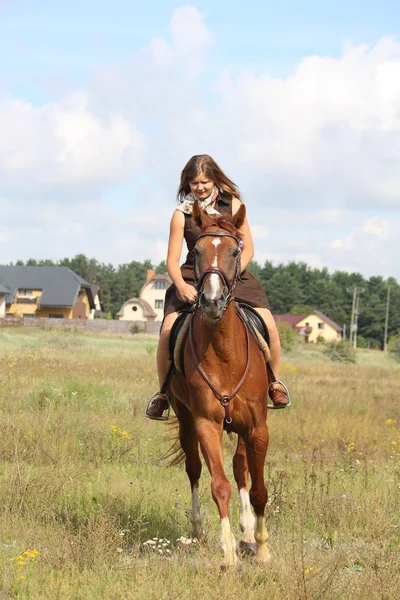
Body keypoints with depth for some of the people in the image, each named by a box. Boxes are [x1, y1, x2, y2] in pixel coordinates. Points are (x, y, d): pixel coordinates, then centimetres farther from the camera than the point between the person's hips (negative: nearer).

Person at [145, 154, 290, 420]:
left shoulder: (233, 206, 2)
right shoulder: (182, 214, -1)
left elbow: (248, 249, 2)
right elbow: (172, 259, -2)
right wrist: (181, 285, -23)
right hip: (193, 279, -1)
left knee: (268, 325, -19)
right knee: (168, 330, -23)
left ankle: (274, 382, 6)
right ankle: (163, 391, -1)